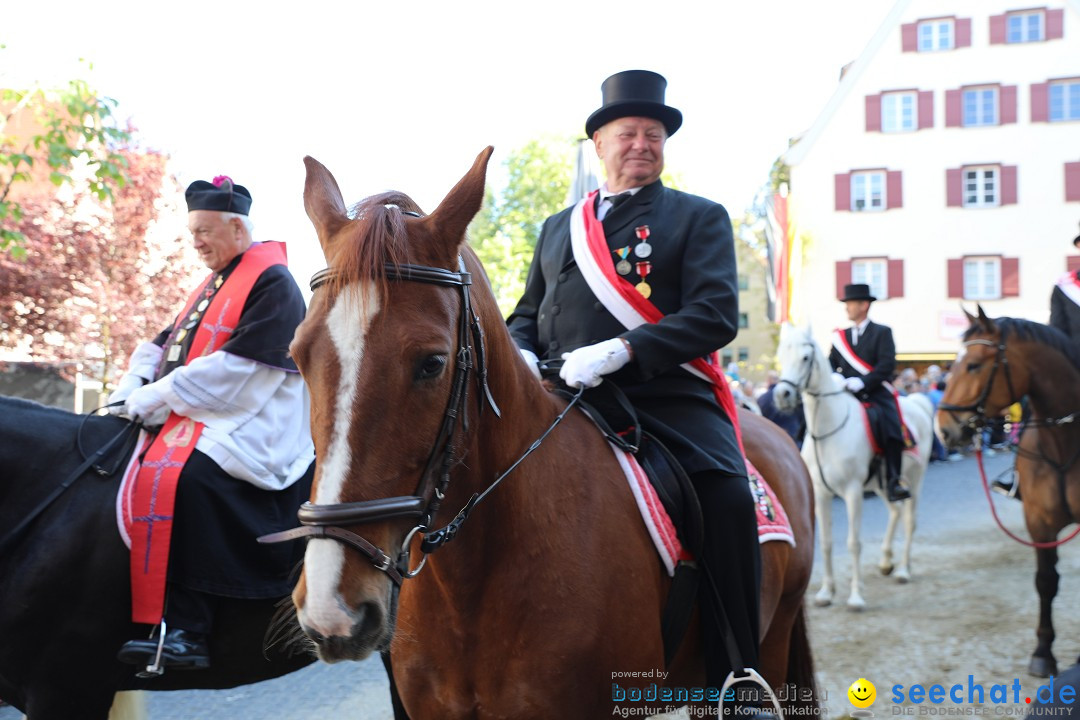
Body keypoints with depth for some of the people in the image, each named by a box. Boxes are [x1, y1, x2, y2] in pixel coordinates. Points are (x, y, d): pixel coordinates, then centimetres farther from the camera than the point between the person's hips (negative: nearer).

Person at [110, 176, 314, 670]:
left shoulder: (272, 283, -9)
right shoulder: (216, 284, 22)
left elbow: (236, 367, -19)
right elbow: (167, 342, 21)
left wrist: (157, 398, -17)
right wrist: (132, 388, 2)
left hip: (247, 426, -11)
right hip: (200, 417, 11)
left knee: (186, 478, -34)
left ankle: (184, 630, -33)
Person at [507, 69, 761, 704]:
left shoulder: (699, 218, 12)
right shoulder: (558, 228, 26)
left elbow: (717, 314, -3)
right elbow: (527, 314, 29)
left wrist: (621, 351, -19)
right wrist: (522, 355, 2)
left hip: (666, 401, -4)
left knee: (728, 498, -29)